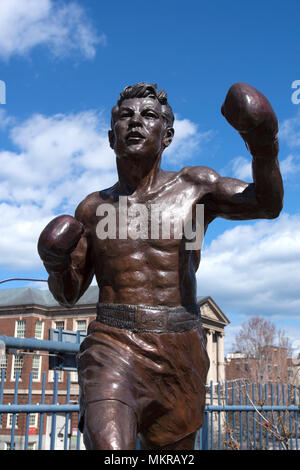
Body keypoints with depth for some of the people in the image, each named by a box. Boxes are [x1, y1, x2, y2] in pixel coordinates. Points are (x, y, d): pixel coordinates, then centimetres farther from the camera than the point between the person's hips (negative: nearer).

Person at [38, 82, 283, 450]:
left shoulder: (194, 186, 7)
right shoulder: (93, 208, 10)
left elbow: (266, 203, -6)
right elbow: (67, 294, 15)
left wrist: (263, 147, -25)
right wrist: (56, 265, -8)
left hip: (180, 351, 1)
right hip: (112, 346, 0)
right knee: (109, 448, -27)